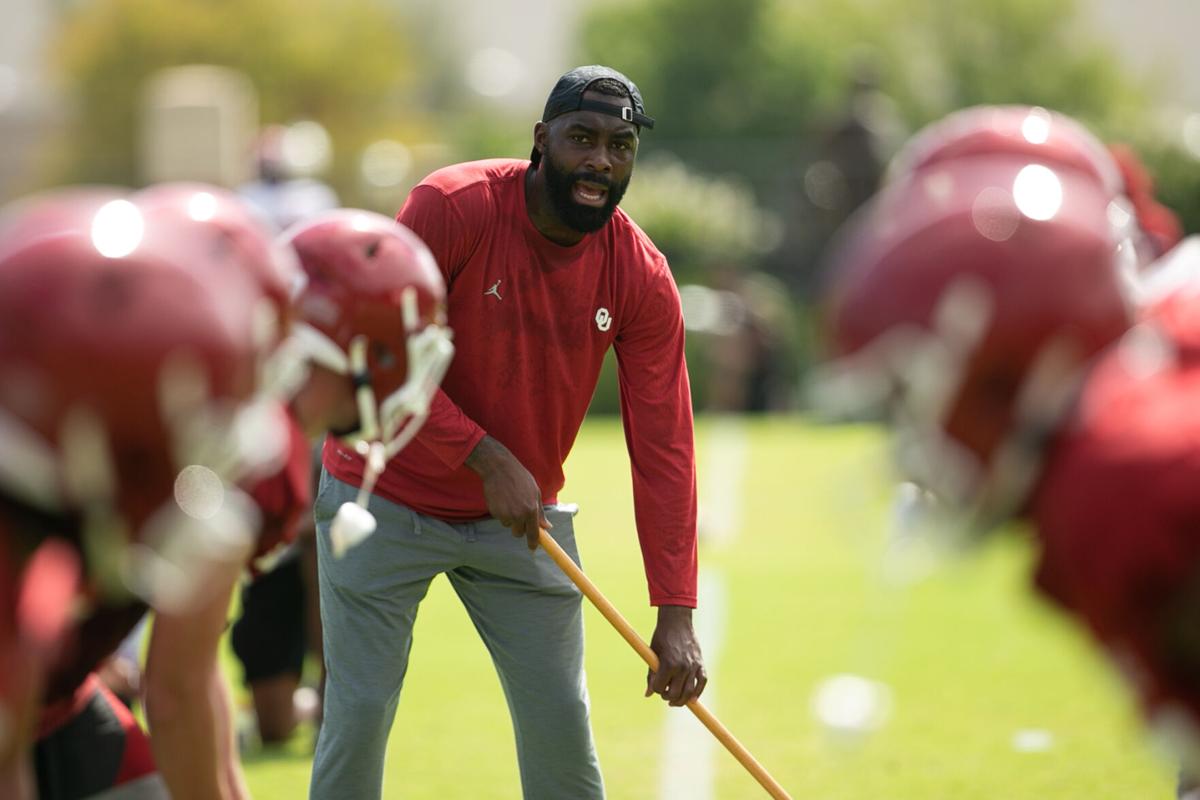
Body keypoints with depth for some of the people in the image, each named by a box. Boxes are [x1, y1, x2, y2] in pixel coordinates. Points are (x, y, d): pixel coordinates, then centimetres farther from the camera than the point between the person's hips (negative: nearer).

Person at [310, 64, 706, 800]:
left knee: (562, 727, 2)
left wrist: (677, 613, -20)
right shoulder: (451, 206, -21)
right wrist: (484, 459, -28)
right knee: (359, 717, -5)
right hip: (387, 500, -3)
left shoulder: (642, 278, -12)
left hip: (522, 518, 3)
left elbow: (663, 447, -13)